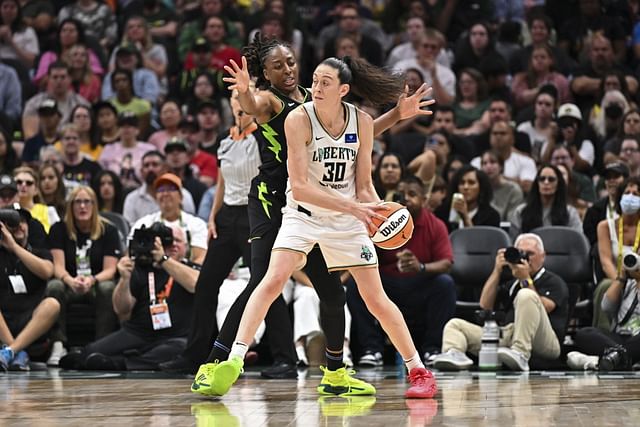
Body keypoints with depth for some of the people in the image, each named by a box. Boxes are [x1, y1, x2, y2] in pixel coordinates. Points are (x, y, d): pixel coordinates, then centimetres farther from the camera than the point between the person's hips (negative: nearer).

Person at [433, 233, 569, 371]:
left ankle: (521, 354, -40)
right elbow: (485, 305, 15)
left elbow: (541, 309, -6)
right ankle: (454, 354, -38)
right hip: (507, 336, 5)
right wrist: (497, 271, 12)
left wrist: (526, 279, -10)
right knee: (455, 325, -1)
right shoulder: (511, 281, 29)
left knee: (526, 295, -29)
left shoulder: (554, 282, 13)